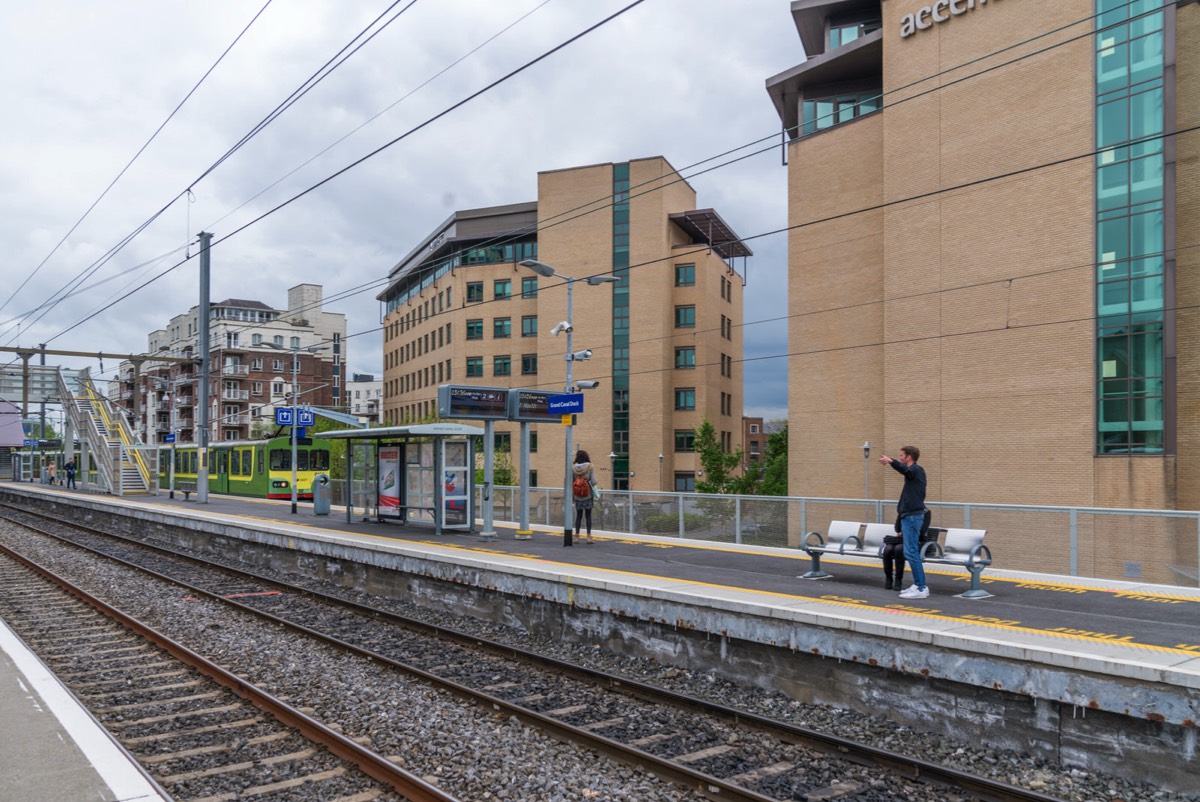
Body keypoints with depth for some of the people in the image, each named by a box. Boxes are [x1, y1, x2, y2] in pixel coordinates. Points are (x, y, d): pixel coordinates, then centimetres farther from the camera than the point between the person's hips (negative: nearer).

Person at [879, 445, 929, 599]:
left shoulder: (916, 470, -12)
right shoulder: (915, 471, 20)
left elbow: (905, 470, -36)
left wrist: (890, 461, -52)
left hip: (912, 517, -10)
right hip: (910, 516, 10)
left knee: (911, 552, -10)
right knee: (911, 552, 12)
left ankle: (921, 588, -9)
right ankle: (918, 585, 15)